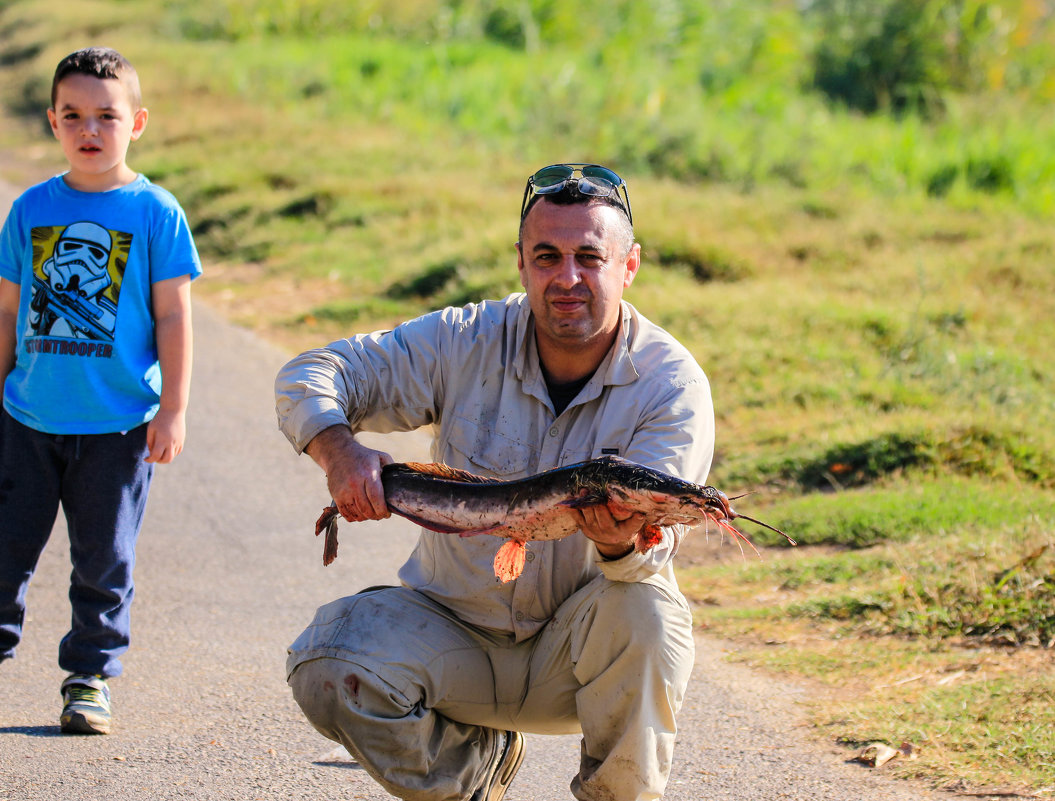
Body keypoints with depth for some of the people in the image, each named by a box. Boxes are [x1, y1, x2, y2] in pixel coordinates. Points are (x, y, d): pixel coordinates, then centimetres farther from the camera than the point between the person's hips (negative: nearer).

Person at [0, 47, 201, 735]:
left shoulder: (156, 212, -3)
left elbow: (173, 316, -2)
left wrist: (173, 410, -5)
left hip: (118, 425, -2)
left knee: (104, 561, 6)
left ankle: (90, 678, 18)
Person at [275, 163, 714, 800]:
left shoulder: (672, 384, -15)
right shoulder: (467, 342, -9)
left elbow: (657, 545, -25)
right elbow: (312, 375, -8)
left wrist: (622, 544, -51)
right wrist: (337, 449, -31)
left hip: (582, 650, -2)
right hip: (452, 624, 2)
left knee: (646, 611, -34)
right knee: (326, 671, -23)